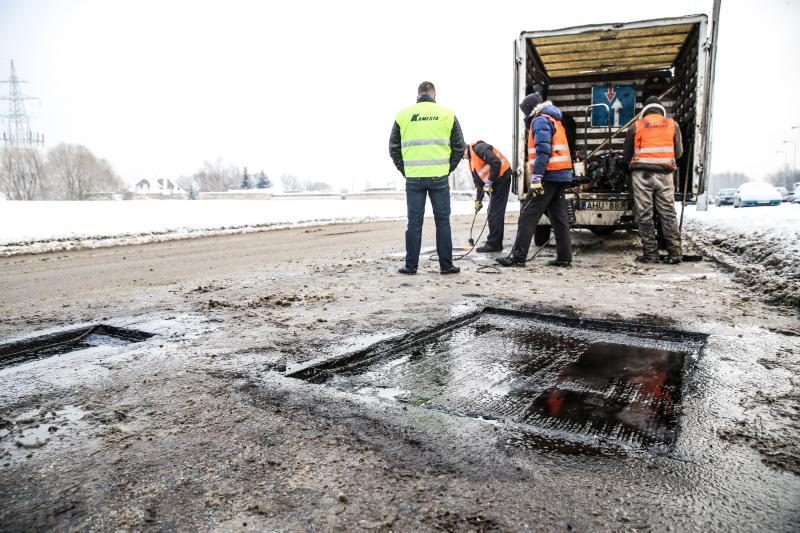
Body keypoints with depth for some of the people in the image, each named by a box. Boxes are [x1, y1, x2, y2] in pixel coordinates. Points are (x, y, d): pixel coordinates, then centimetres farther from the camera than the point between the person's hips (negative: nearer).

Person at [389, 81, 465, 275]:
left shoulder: (403, 115, 5)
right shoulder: (447, 114, 5)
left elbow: (394, 148, 7)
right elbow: (459, 147, 6)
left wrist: (405, 171, 13)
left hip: (413, 178, 1)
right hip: (439, 177, 0)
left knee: (414, 222, 7)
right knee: (442, 221, 7)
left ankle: (411, 265, 10)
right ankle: (446, 265, 10)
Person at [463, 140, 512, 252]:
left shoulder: (478, 148, -12)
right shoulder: (471, 159, 18)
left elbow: (496, 163, -22)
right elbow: (478, 181, 23)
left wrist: (489, 183, -17)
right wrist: (478, 200, 21)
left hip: (501, 178, -10)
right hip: (495, 183, 10)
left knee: (495, 213, -7)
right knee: (494, 212, 12)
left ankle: (493, 244, -2)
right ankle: (496, 243, 18)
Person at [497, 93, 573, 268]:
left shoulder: (540, 120, -7)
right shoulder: (554, 120, 23)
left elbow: (543, 150, -19)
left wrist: (536, 177, -24)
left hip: (548, 176, -9)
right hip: (561, 176, 9)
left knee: (528, 214, -7)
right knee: (559, 217, 9)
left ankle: (518, 256, -8)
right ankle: (564, 257, 10)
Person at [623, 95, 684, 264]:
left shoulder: (636, 126, 7)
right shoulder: (672, 125, 11)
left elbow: (626, 154, 12)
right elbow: (678, 152, 14)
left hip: (642, 174, -1)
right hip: (665, 174, 2)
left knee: (645, 215, 2)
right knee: (668, 214, 7)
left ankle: (650, 254, 1)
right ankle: (674, 253, 6)